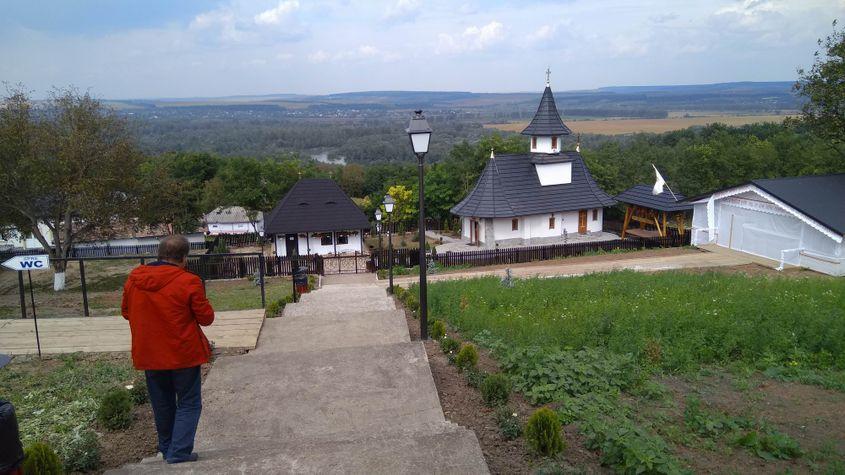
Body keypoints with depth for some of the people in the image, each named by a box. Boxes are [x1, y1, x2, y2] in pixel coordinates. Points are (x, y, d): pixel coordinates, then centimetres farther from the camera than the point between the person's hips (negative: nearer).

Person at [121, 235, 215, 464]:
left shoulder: (133, 279, 0)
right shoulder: (189, 282, -16)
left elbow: (126, 312, 14)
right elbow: (206, 317, -10)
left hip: (148, 355, 5)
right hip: (183, 354, -5)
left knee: (162, 404, 19)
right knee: (189, 403, 8)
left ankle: (167, 450, 30)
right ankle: (179, 452, 0)